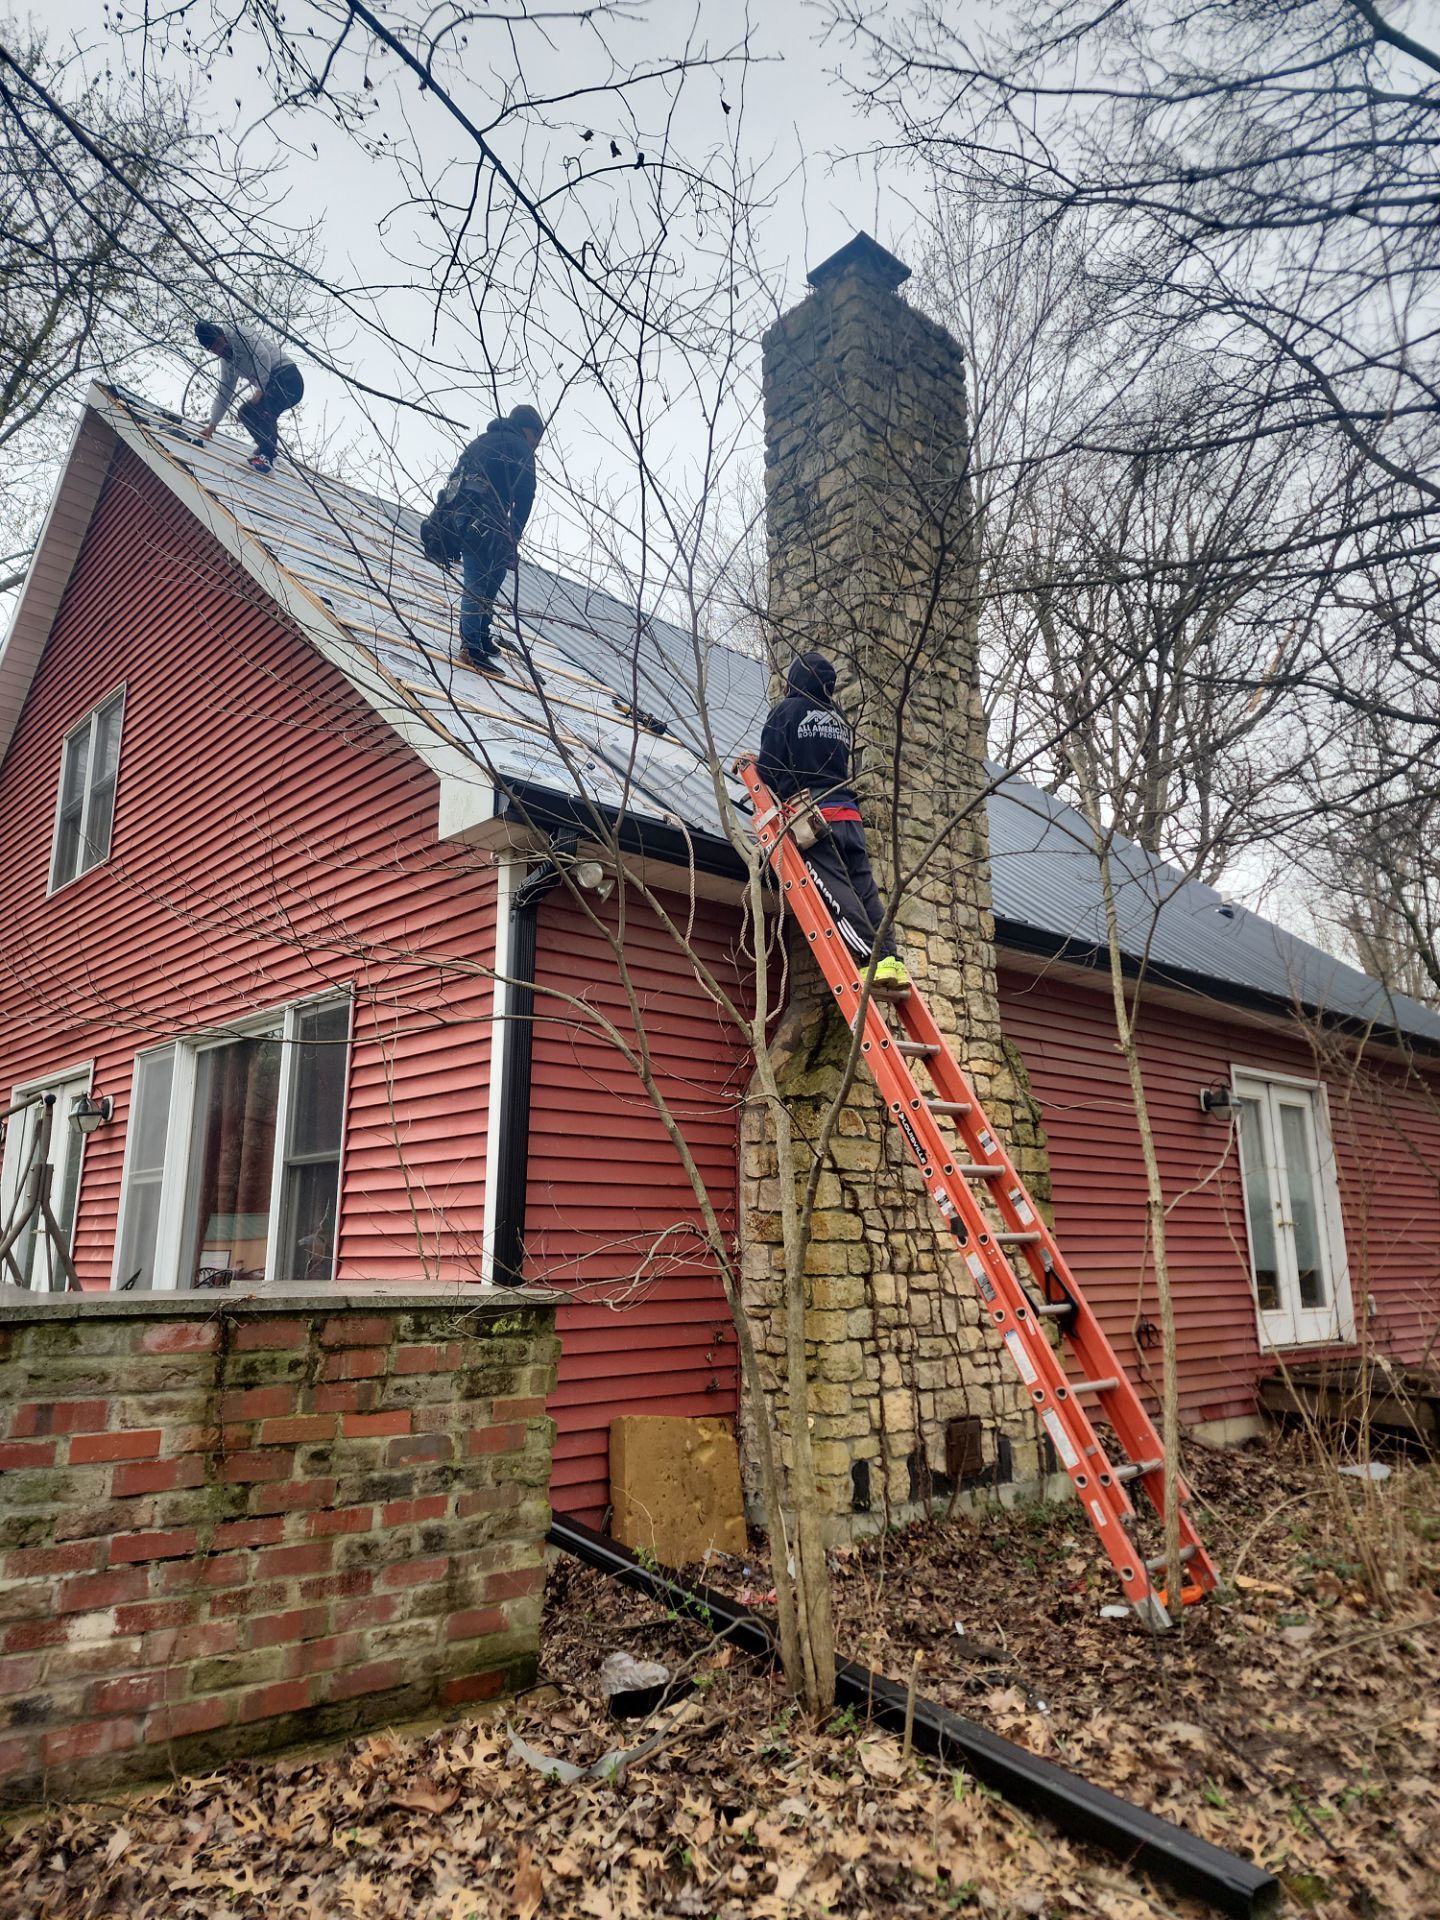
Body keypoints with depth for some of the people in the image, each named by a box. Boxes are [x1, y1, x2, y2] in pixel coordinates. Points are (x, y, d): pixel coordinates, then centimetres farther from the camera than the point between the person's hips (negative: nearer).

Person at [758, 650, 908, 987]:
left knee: (835, 890, -12)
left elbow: (770, 766, -2)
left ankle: (872, 958, -23)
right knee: (865, 886, 1)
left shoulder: (786, 710, 4)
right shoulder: (839, 717, 22)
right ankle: (890, 956, -12)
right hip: (848, 812, 6)